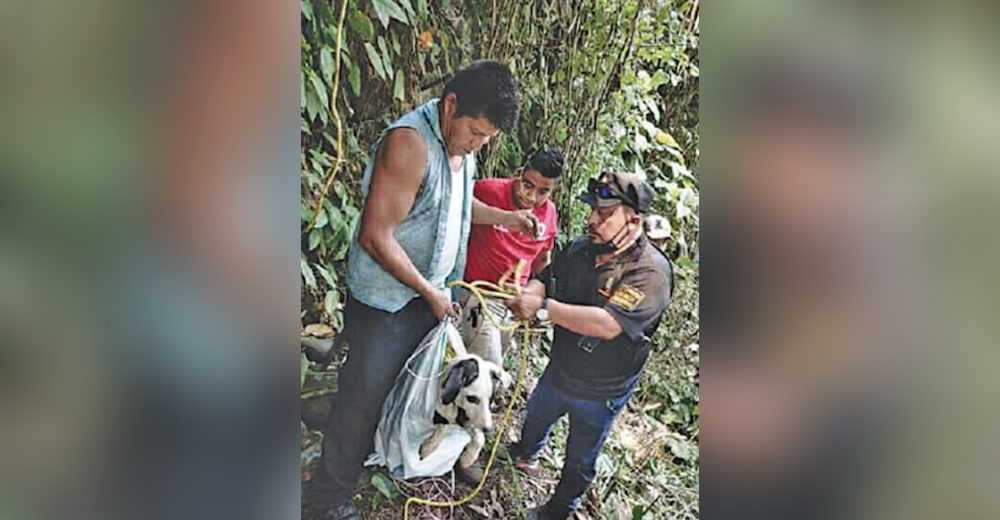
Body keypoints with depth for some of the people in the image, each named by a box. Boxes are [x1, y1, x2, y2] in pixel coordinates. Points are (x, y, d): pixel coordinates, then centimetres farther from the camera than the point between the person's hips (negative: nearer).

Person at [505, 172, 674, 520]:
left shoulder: (651, 271, -30)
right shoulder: (580, 248, -10)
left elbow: (608, 324, -41)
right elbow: (545, 279, -1)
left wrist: (543, 308, -41)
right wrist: (527, 295, -26)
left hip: (600, 393, -6)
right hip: (559, 371, 6)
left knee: (580, 460, 17)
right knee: (536, 415, 34)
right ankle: (526, 455, 66)